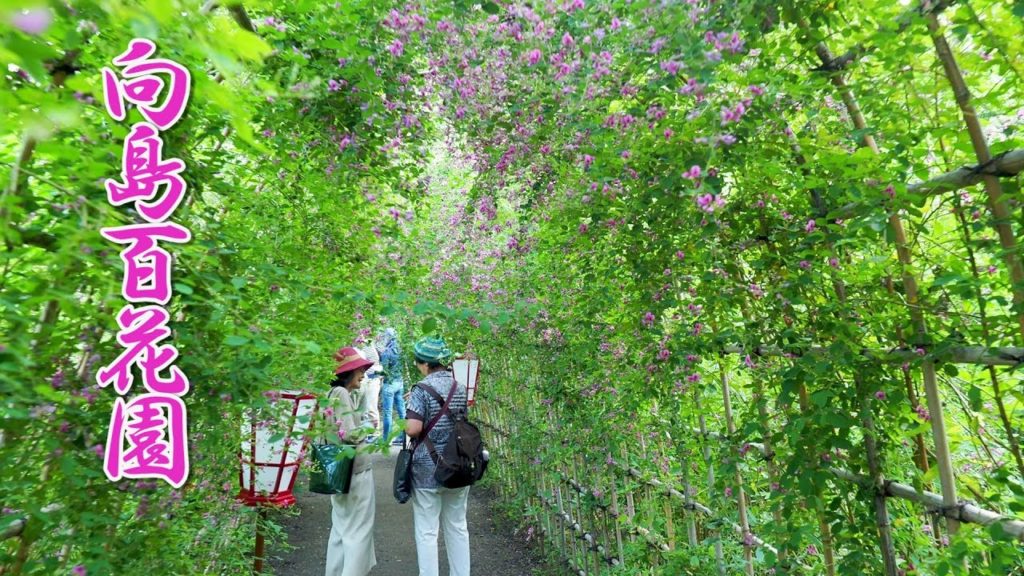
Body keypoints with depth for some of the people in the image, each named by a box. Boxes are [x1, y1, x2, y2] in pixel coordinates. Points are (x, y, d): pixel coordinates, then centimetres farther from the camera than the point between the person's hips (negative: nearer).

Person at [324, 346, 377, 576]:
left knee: (342, 528, 19)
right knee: (358, 530, 0)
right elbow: (350, 434, -24)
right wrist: (367, 427, -7)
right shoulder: (341, 394, -18)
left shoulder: (335, 393, 10)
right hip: (355, 471, -10)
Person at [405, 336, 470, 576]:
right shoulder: (460, 388, 5)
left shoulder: (422, 388, -13)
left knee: (427, 532, 7)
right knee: (457, 527, 17)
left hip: (428, 469, -6)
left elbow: (413, 429, -21)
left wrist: (407, 419, 3)